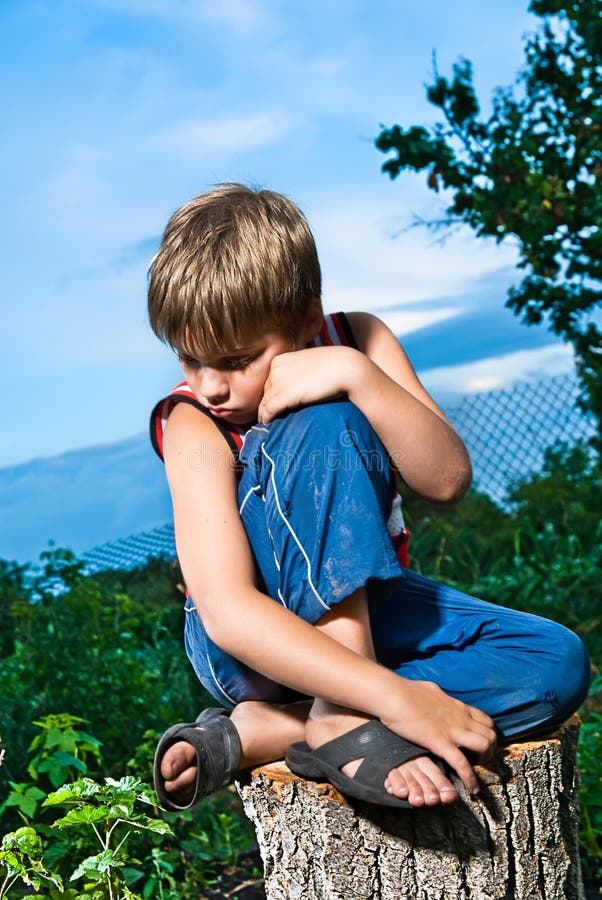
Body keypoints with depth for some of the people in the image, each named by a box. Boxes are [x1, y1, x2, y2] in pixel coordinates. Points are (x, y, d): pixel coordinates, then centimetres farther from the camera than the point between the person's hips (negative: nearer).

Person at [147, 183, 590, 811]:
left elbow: (447, 480, -16)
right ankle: (345, 720, -30)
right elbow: (226, 610, -31)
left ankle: (260, 731, -25)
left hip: (361, 612, 5)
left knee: (558, 663, -20)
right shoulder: (192, 425, -19)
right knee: (324, 426, -29)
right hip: (248, 646, -5)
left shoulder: (356, 342, -5)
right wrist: (394, 697, -39)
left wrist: (358, 375, -30)